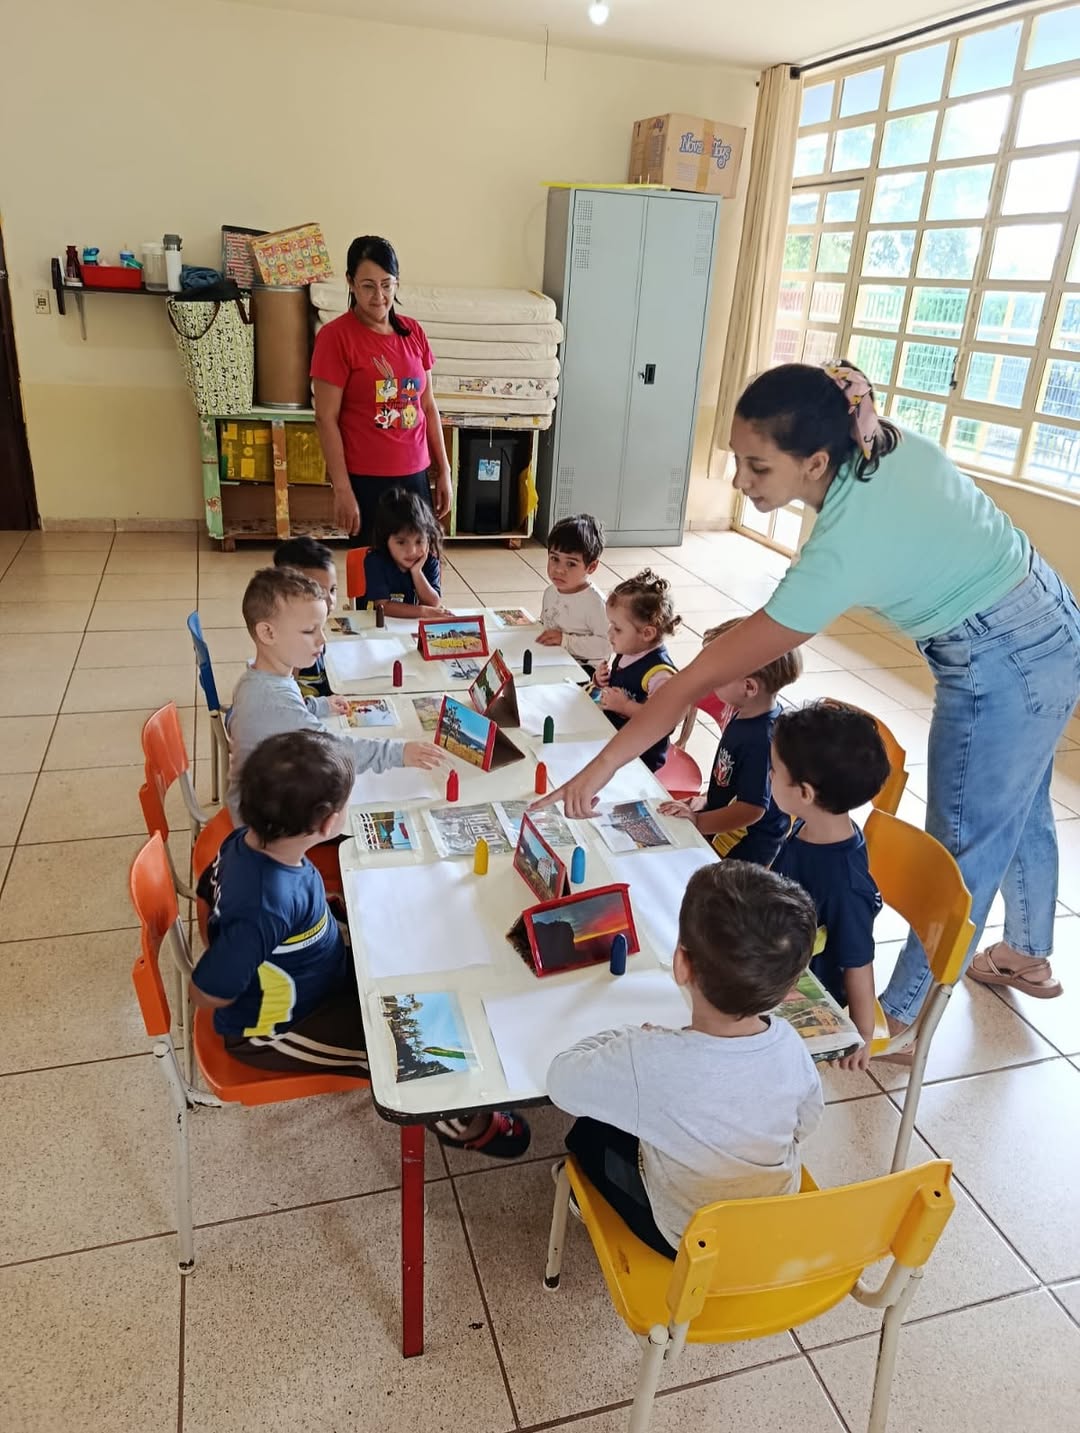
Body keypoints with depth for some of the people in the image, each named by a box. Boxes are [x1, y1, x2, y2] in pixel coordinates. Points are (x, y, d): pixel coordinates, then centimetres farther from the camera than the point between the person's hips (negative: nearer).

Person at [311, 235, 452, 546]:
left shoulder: (413, 332, 7)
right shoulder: (336, 336, -9)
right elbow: (326, 419, -11)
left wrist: (443, 470, 11)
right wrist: (342, 489, -15)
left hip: (415, 475, 5)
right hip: (366, 481, -5)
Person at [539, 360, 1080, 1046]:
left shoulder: (842, 551, -33)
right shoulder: (890, 440, -13)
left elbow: (703, 675, -33)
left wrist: (601, 768, -29)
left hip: (1002, 668, -9)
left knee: (963, 844, 4)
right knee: (1017, 810, 25)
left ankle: (901, 1022, 22)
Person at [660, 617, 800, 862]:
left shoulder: (761, 740, -31)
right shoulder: (746, 715, -4)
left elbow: (751, 809, -27)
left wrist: (698, 822, -26)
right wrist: (707, 799, 13)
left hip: (746, 846, -9)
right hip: (724, 819, 9)